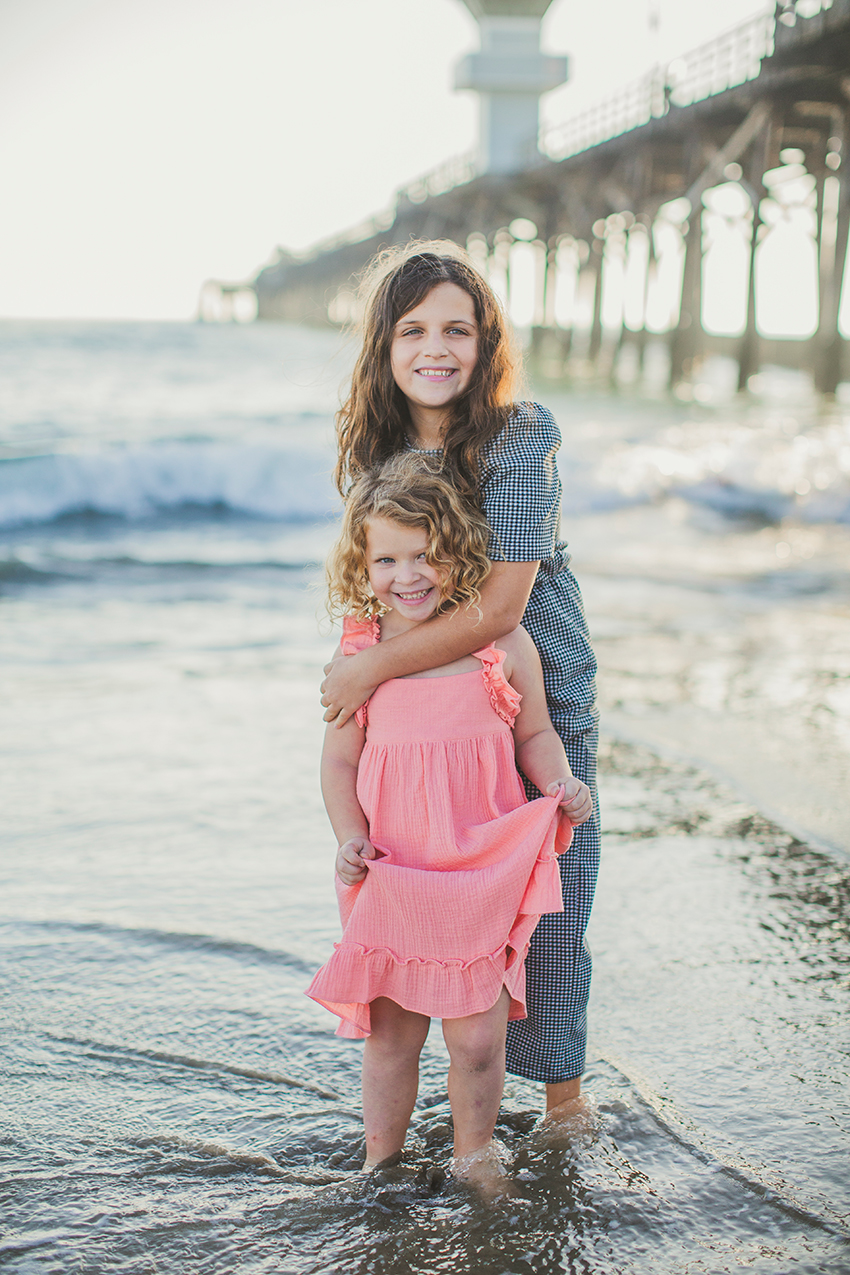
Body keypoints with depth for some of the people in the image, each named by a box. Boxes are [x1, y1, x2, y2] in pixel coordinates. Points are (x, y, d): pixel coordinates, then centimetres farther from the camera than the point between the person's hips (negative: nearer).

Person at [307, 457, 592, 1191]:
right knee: (389, 1035, 11)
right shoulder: (358, 657, 0)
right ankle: (381, 1160, 32)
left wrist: (560, 784, -11)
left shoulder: (503, 645, -3)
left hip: (484, 873, -1)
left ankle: (474, 1152, 30)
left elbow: (535, 733, 8)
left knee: (477, 1035, 4)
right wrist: (350, 837, -9)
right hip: (393, 880, 1)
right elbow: (340, 758, 6)